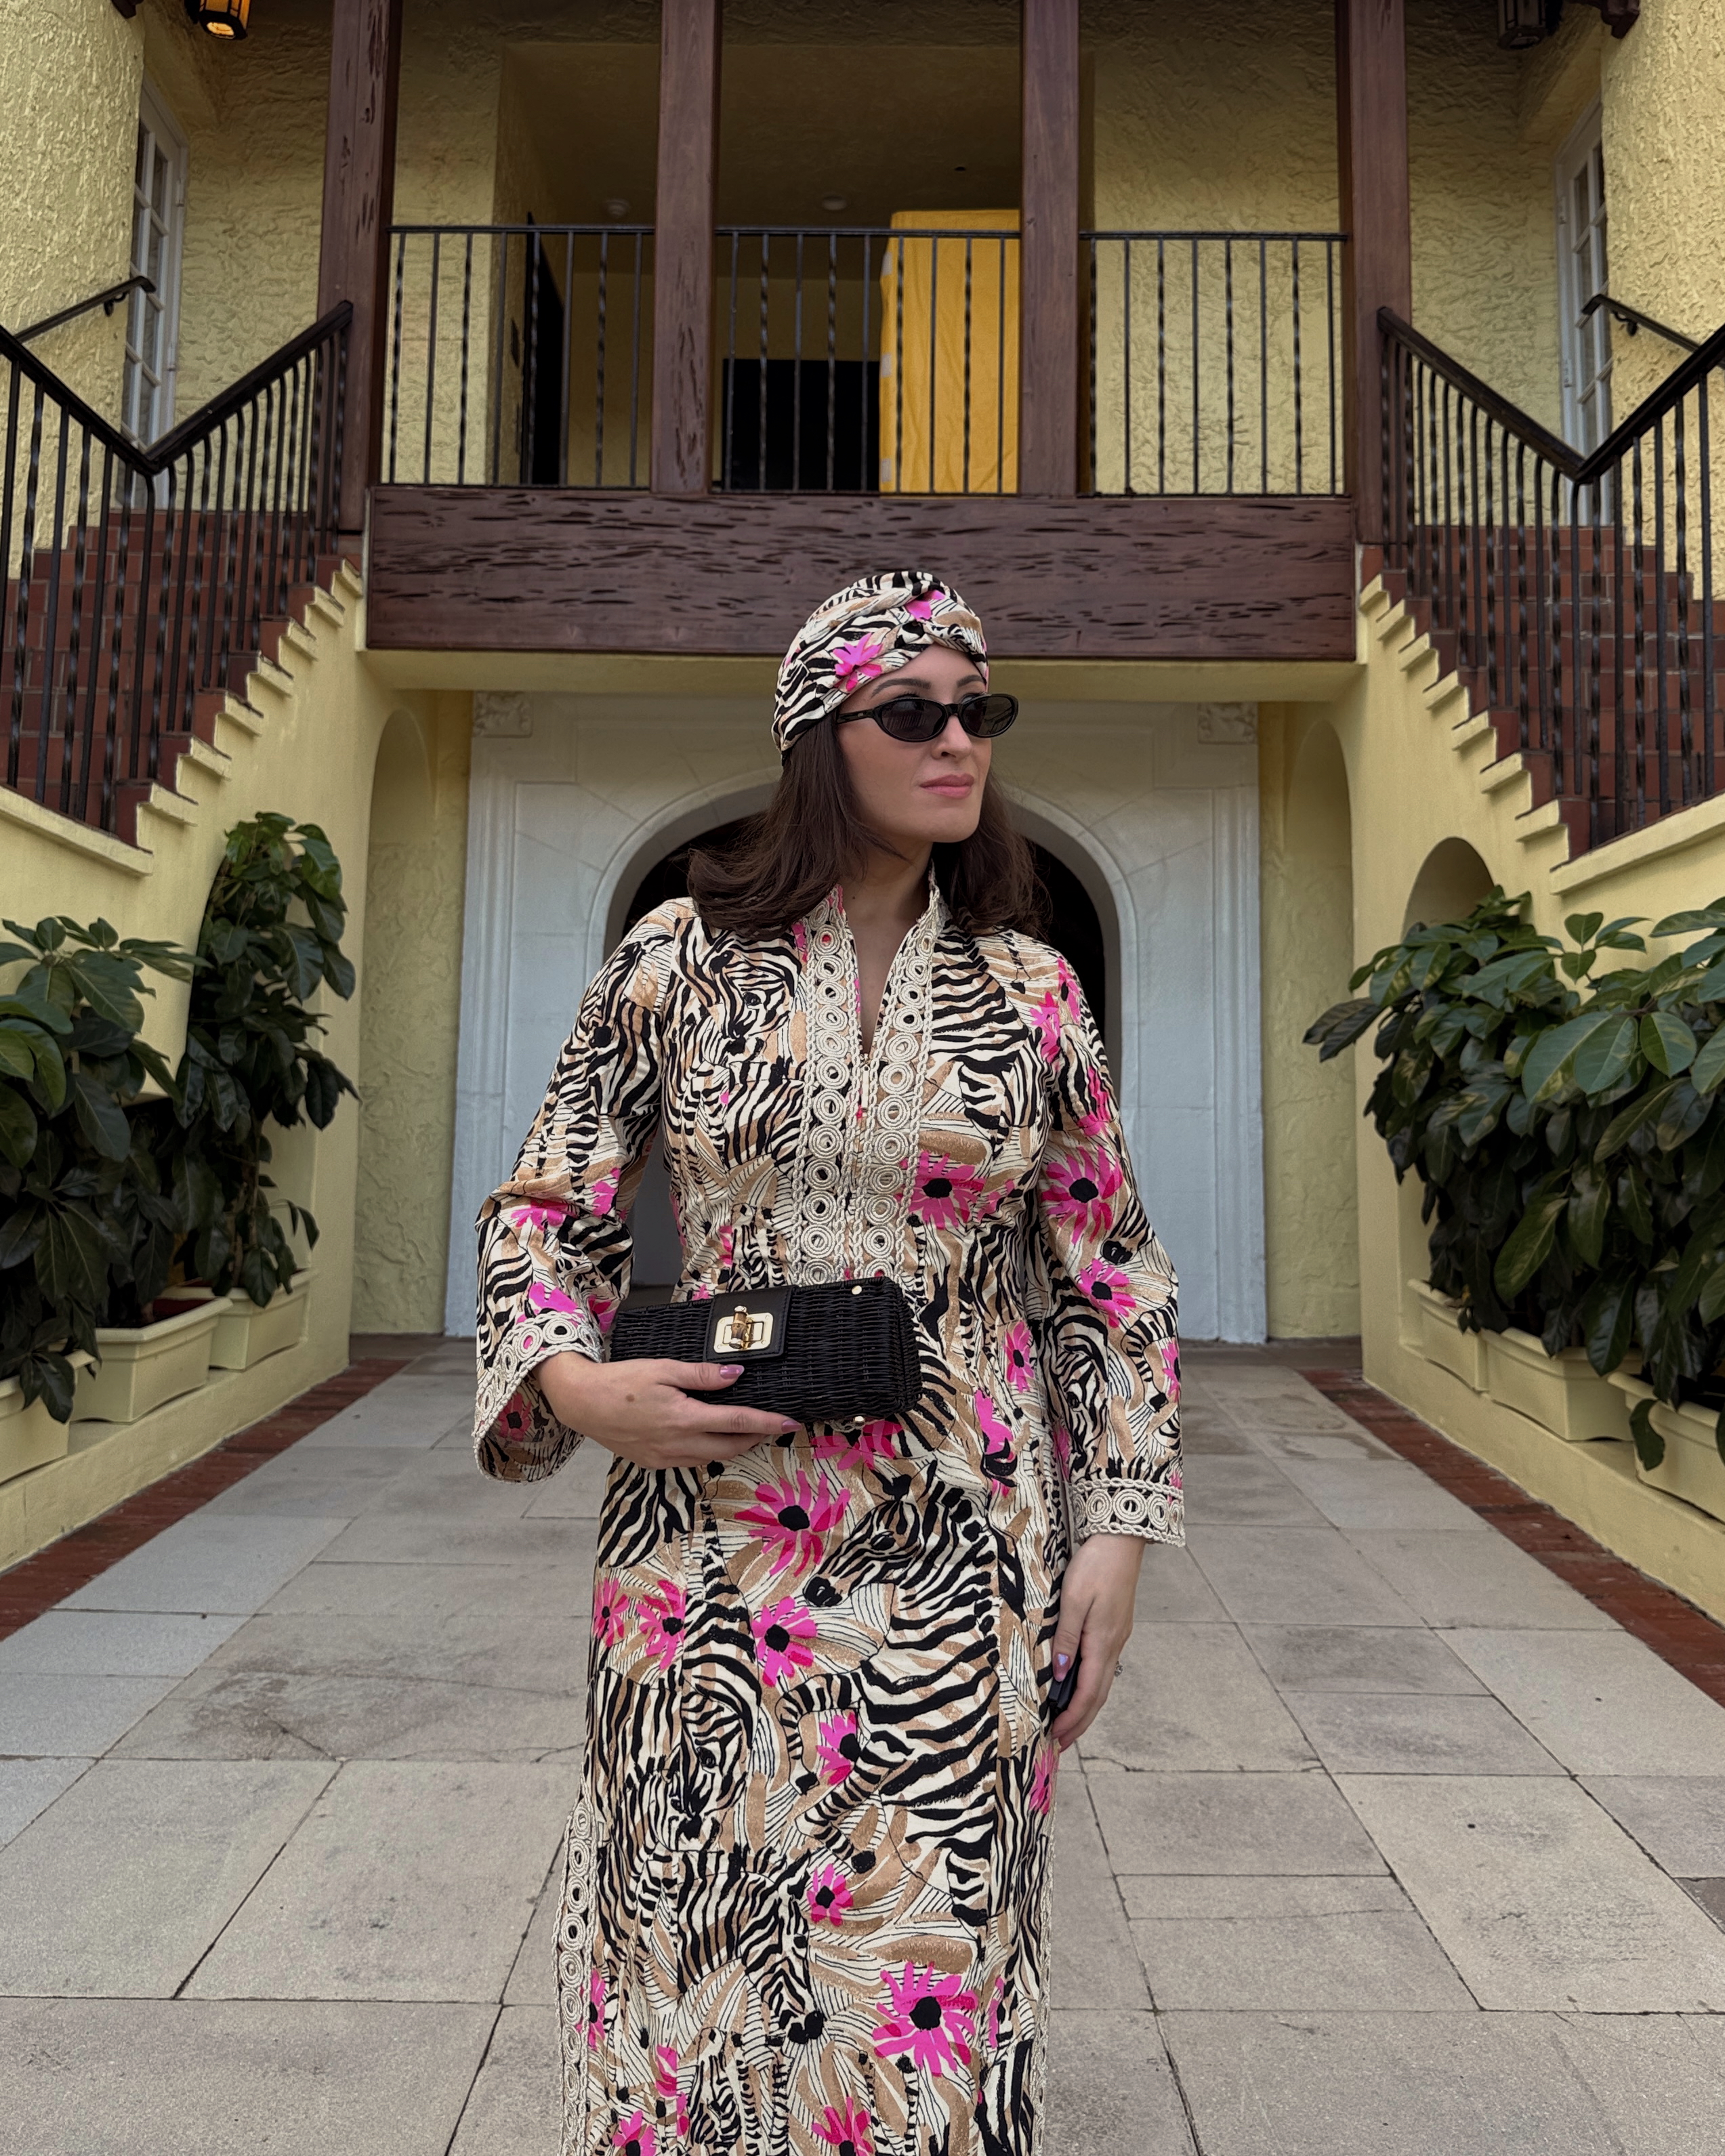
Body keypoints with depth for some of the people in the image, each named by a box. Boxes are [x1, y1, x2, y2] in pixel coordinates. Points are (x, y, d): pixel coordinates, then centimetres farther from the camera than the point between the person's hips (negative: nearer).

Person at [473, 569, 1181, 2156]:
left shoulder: (1031, 991, 1)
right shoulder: (682, 958, -2)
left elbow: (1108, 1274, 6)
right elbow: (546, 1213, 5)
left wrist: (1120, 1530, 2)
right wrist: (578, 1384, -12)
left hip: (959, 1548, 1)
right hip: (709, 1530, 0)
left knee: (929, 1947, 12)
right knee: (694, 1950, 14)